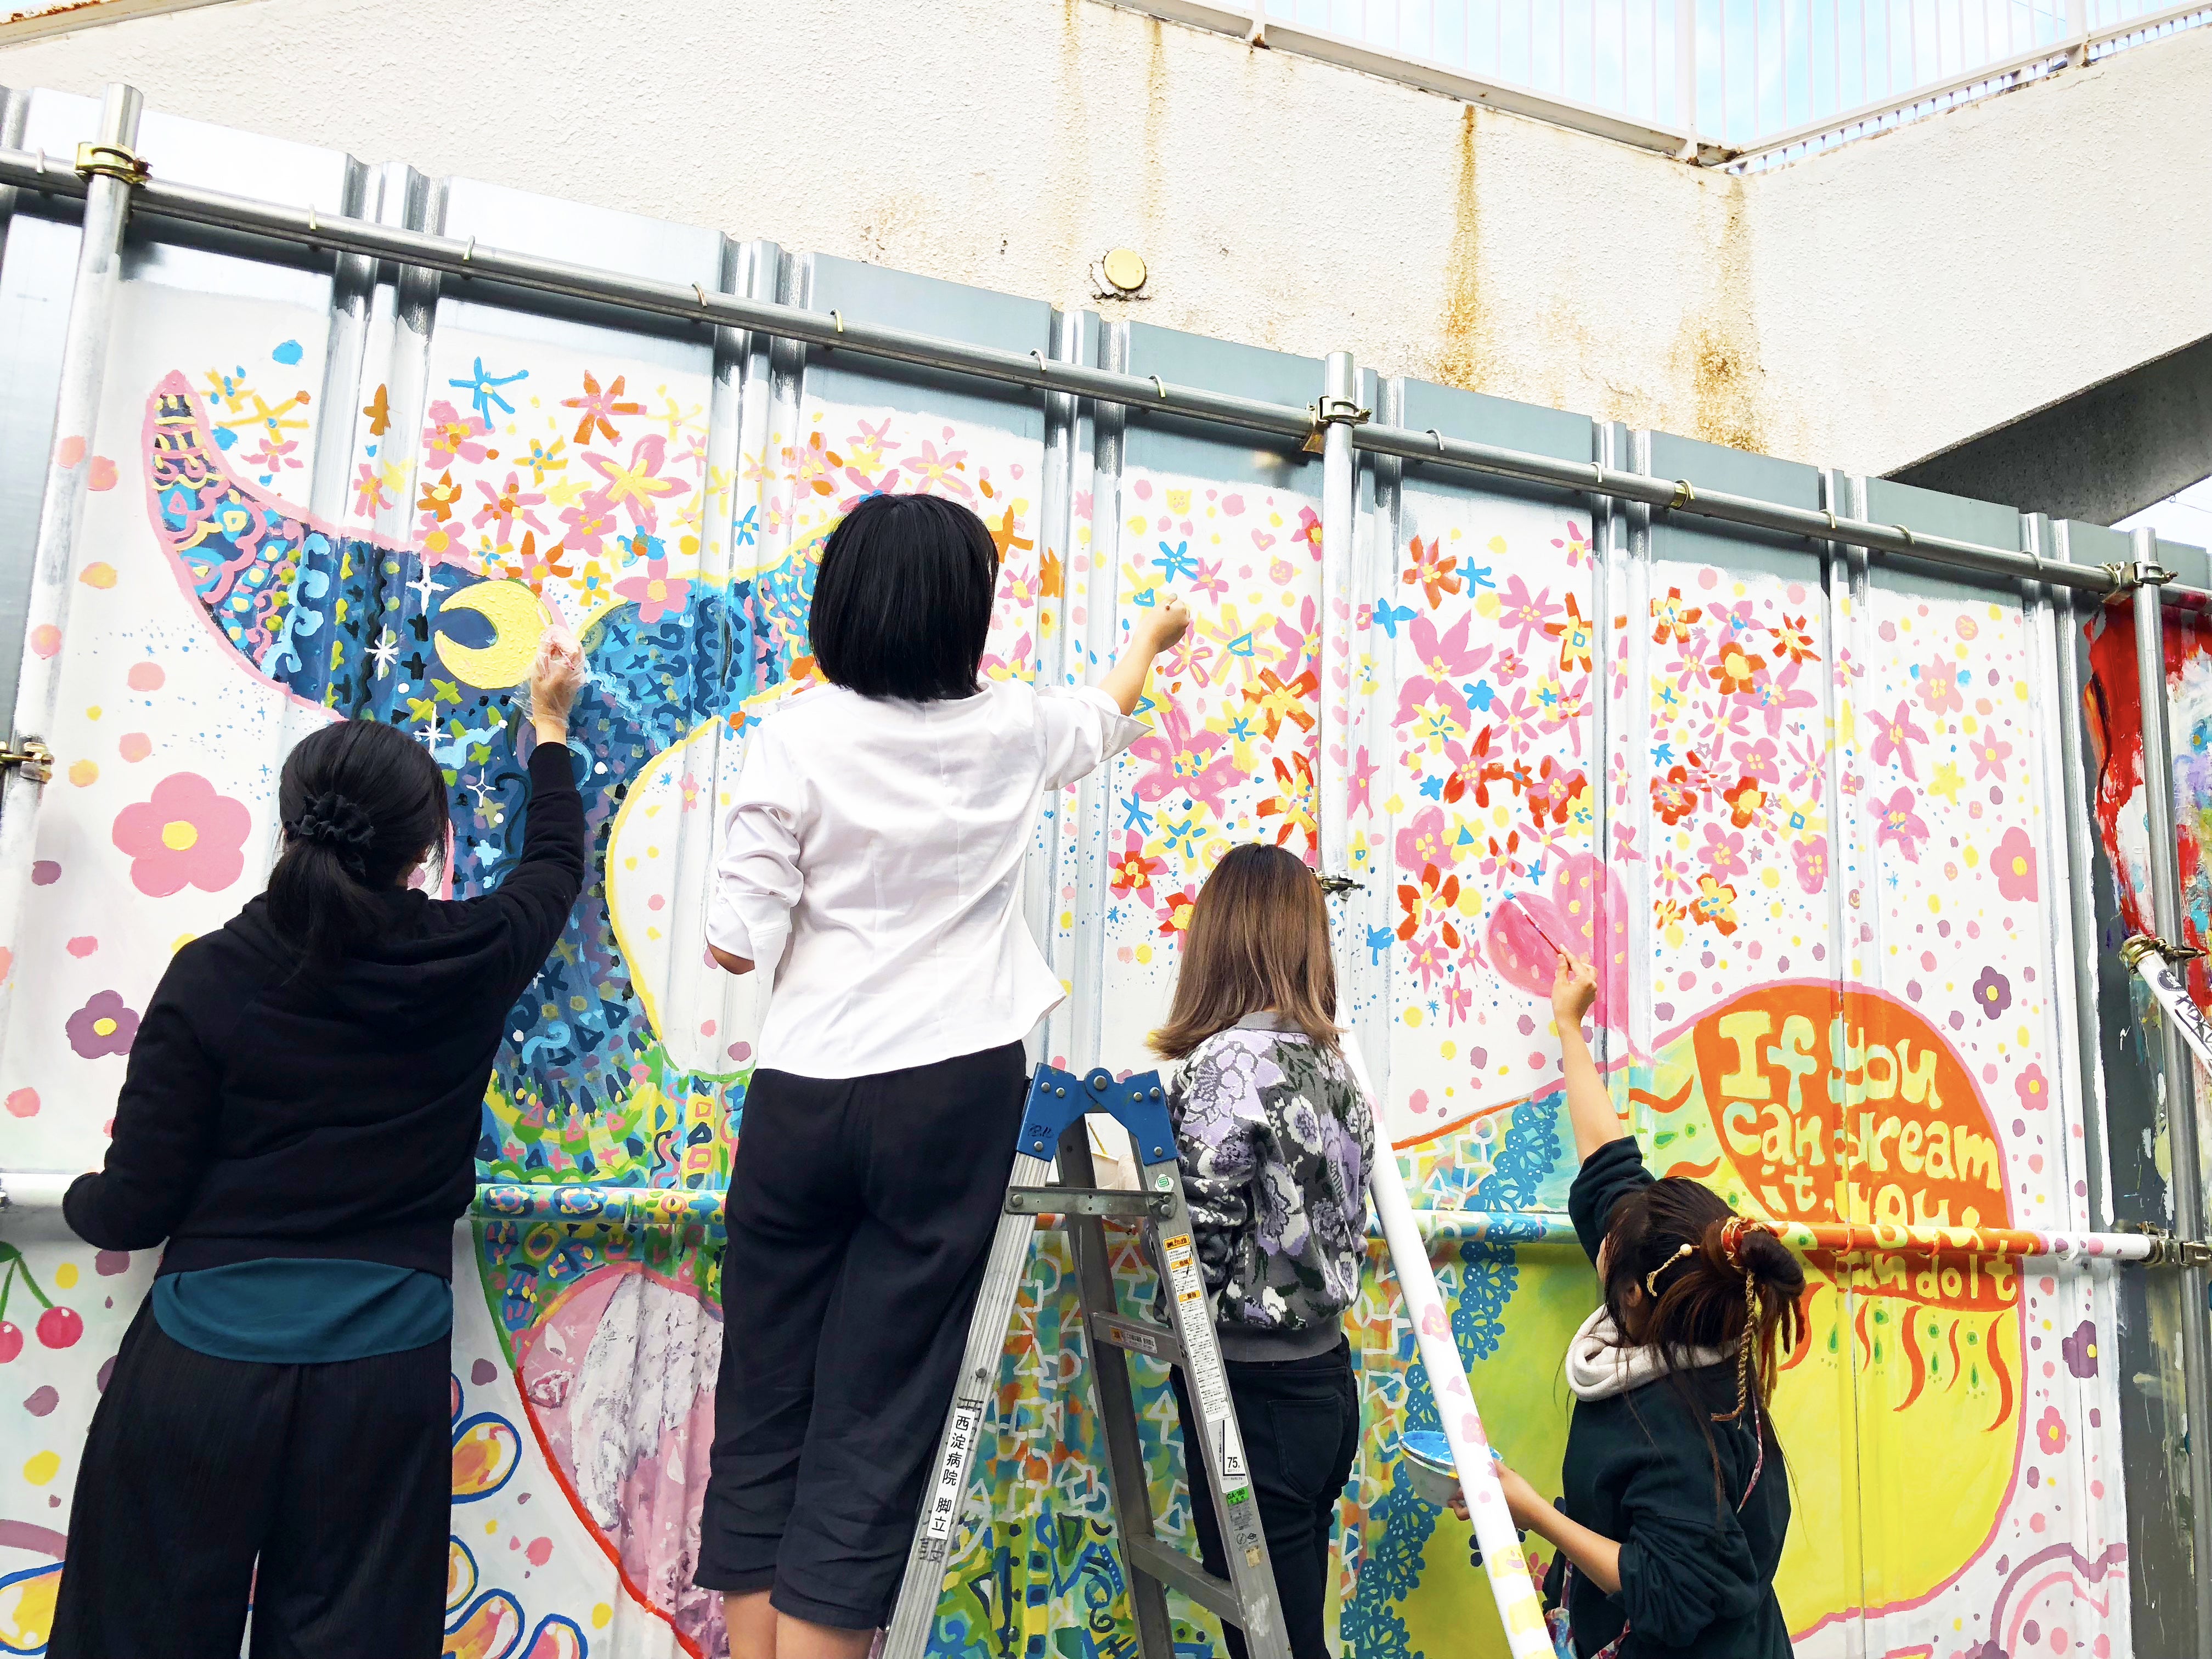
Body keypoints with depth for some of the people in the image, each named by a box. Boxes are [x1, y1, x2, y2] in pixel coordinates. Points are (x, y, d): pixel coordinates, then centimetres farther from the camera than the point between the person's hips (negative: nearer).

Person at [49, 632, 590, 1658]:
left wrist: (81, 1200, 18)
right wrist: (550, 726, 30)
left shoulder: (212, 976, -11)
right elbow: (556, 868, 16)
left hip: (206, 1355, 0)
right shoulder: (468, 961, -7)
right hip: (384, 1356, 1)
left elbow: (133, 1211, -7)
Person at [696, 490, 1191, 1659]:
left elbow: (739, 943, -7)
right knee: (875, 1425, 4)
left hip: (804, 1096, 0)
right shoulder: (1012, 730, 4)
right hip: (952, 1099, 1)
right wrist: (1152, 631, 49)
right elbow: (1105, 718, 28)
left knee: (762, 1413, 13)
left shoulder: (800, 738, -5)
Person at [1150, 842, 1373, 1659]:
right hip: (1325, 1371, 8)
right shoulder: (1331, 1063, 5)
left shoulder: (1225, 1063, -18)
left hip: (1255, 1386, -8)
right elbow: (1337, 1223, 8)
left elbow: (1201, 1236, -18)